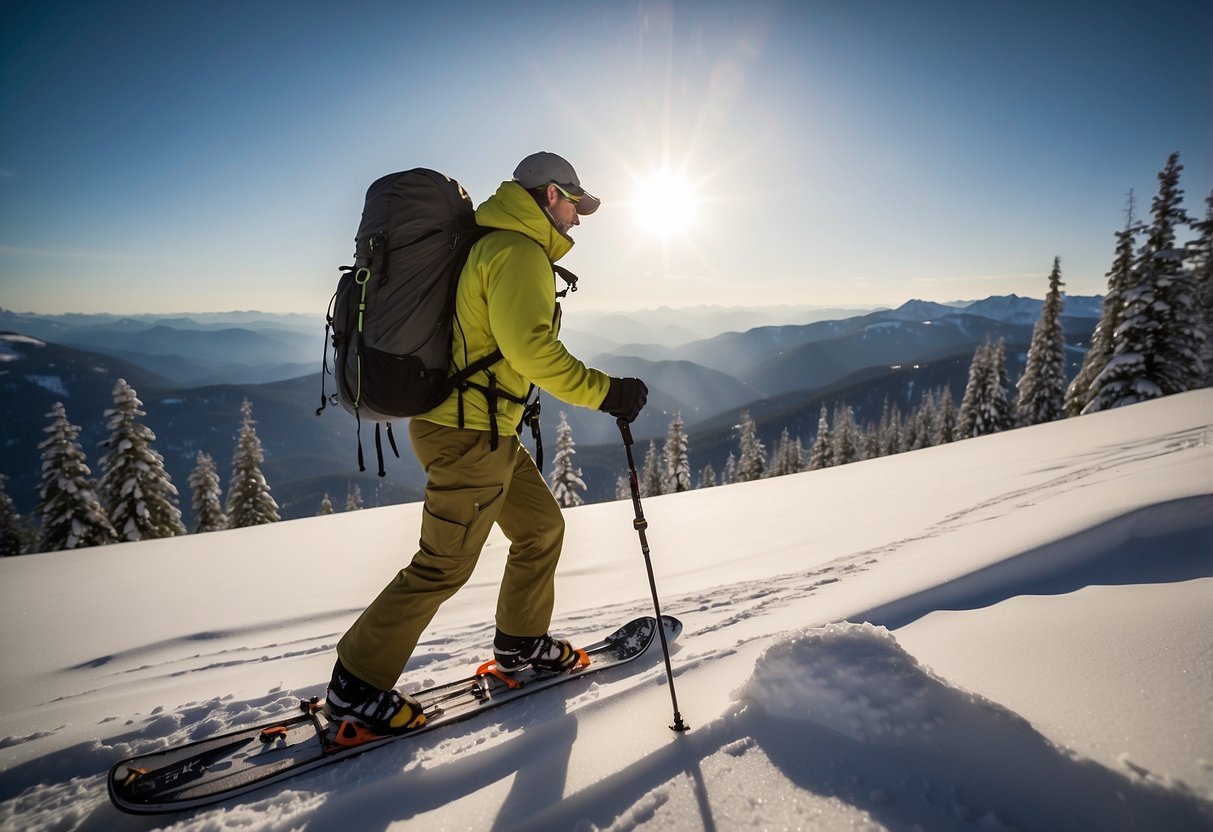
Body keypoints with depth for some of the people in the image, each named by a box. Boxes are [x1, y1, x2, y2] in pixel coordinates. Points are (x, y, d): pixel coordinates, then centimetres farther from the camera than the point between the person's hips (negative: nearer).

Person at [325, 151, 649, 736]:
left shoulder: (488, 243, 18)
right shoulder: (519, 251, -13)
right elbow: (530, 347, -25)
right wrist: (605, 392, -21)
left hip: (488, 431, 11)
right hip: (469, 431, -11)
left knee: (542, 527, 18)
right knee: (444, 567, 1)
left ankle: (521, 643, 34)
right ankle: (355, 685, 17)